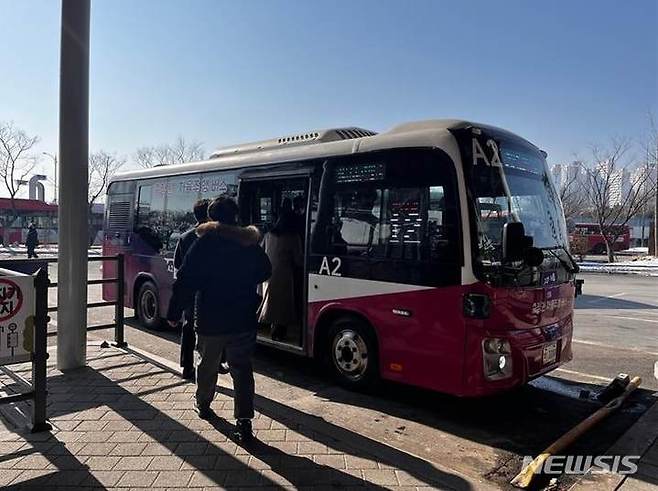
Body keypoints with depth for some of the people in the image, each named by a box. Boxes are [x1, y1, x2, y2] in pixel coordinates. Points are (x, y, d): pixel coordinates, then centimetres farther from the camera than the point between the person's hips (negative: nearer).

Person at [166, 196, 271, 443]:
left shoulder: (203, 244, -10)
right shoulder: (249, 244, -2)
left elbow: (184, 282, -10)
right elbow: (265, 272, 13)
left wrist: (174, 313, -3)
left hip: (209, 321, -1)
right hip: (243, 321, 1)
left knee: (207, 365, 20)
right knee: (242, 369, 6)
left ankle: (203, 404, 42)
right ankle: (244, 423, 1)